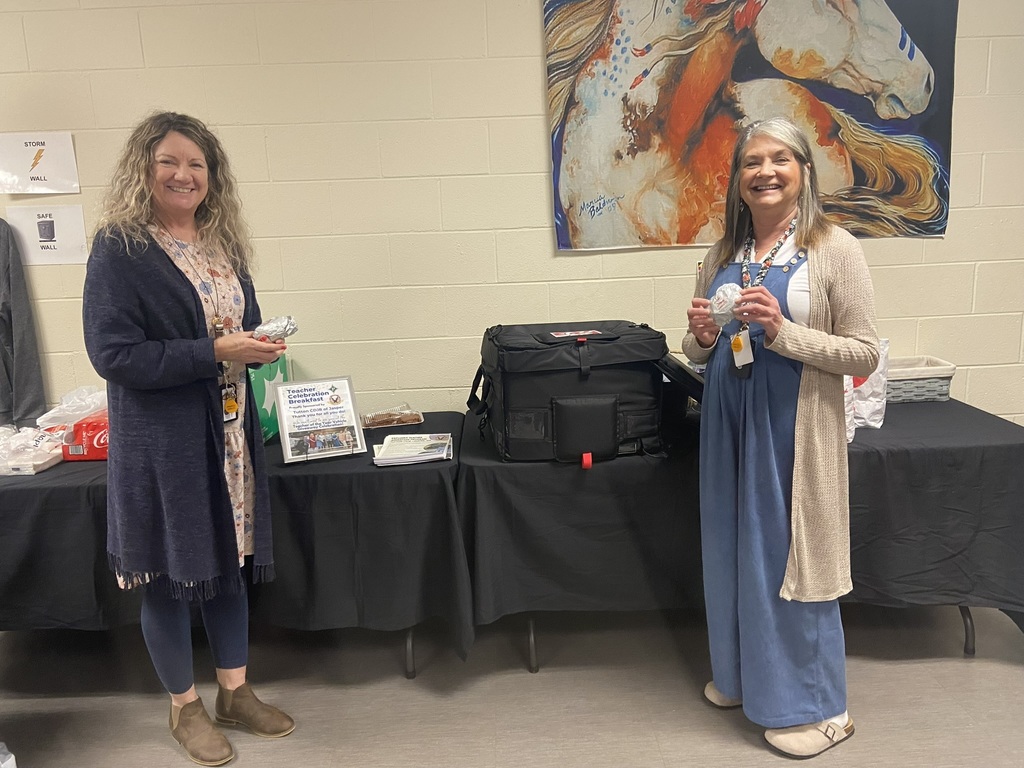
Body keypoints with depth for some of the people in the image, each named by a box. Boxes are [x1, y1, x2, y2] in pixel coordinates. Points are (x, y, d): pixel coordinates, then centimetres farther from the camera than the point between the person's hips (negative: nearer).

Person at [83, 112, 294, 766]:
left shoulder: (223, 243, 9)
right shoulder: (119, 247, -10)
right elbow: (113, 352, -17)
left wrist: (258, 346, -3)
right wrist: (215, 352, -23)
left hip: (230, 430, 6)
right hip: (161, 438, -6)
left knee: (231, 559, 15)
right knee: (168, 573, 7)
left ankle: (235, 693, 33)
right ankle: (185, 707, 28)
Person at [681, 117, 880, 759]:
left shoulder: (835, 248, -8)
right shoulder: (724, 254, 8)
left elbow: (865, 353, -11)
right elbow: (698, 352, 15)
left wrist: (782, 332, -22)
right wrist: (703, 336, -8)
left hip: (795, 427, -5)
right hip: (729, 423, 6)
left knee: (791, 558, 4)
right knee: (733, 550, 16)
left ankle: (819, 708, 25)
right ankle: (742, 674, 38)